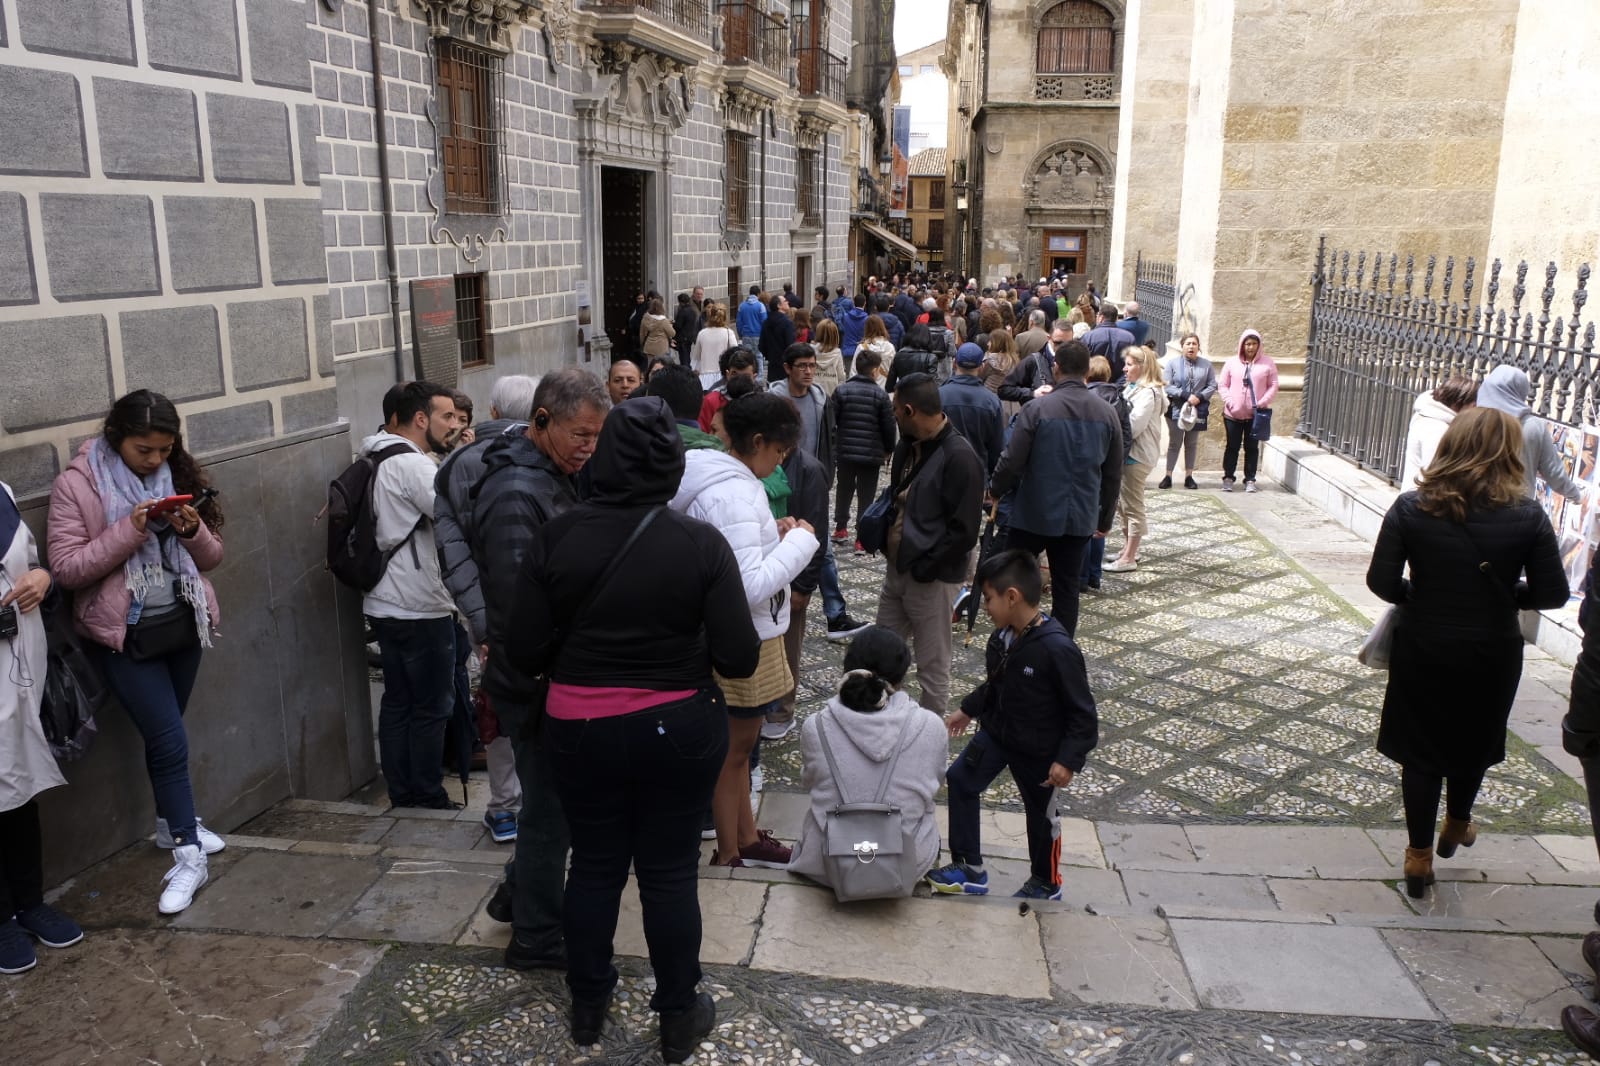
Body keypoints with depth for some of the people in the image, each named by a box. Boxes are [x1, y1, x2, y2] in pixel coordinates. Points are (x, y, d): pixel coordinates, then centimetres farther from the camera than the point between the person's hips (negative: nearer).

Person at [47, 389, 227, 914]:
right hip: (125, 634, -4)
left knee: (164, 733, 18)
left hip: (183, 623, 4)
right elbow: (66, 568, -14)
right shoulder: (77, 483, -10)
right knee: (170, 740, -6)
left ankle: (172, 823, 37)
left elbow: (211, 557, 5)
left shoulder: (178, 476, 2)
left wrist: (193, 531, -16)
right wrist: (129, 531, -24)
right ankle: (189, 858, 4)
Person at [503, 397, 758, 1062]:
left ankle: (588, 1006, 39)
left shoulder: (557, 536, -10)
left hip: (579, 729, 2)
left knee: (594, 865, 19)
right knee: (670, 873, 13)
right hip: (678, 731, -1)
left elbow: (522, 652, -9)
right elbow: (740, 659, -14)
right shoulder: (701, 544, -13)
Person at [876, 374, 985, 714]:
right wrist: (882, 533, 6)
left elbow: (963, 531, -22)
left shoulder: (959, 457, -20)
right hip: (896, 568, 9)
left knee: (932, 667, 6)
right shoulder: (908, 446, 7)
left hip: (931, 579, -9)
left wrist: (924, 567, -20)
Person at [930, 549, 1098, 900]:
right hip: (996, 732, 7)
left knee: (1040, 814, 12)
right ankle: (969, 869, 20)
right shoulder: (1003, 635, -9)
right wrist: (968, 710, 18)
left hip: (1038, 750, -7)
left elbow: (1082, 712, -23)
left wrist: (1068, 759, -25)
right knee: (959, 780, 6)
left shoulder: (1057, 648, -30)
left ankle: (1046, 883, 38)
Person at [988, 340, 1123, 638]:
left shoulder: (1038, 408, -12)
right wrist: (1105, 518, 18)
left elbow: (1012, 461, -12)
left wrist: (995, 490, 7)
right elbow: (1113, 474, 7)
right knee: (1067, 589, 10)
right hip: (1080, 517, 4)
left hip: (1034, 514, -4)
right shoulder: (1107, 413, 2)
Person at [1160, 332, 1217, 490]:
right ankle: (1168, 476, 6)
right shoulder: (1173, 362, -4)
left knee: (1192, 444, 10)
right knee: (1174, 443, 2)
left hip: (1198, 410, 2)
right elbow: (1167, 386, -9)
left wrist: (1200, 397, -15)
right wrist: (1186, 396, -18)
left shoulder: (1206, 364, 3)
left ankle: (1189, 476, 15)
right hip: (1177, 409, -2)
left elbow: (1212, 386, 2)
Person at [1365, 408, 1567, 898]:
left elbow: (1382, 581, -15)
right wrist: (1502, 594, 10)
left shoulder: (1412, 507, -14)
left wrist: (1419, 599, 5)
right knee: (1474, 744, 25)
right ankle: (1456, 826, 47)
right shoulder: (1527, 516, -13)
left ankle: (1419, 857, 23)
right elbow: (1551, 594, -9)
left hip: (1422, 648, -1)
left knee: (1421, 750, 14)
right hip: (1491, 654, 1)